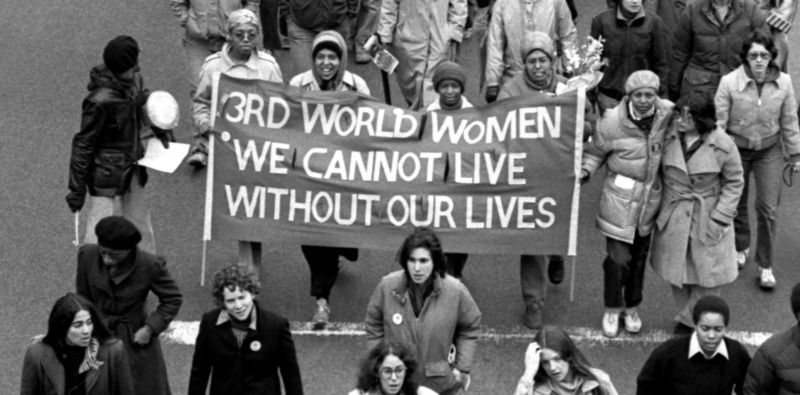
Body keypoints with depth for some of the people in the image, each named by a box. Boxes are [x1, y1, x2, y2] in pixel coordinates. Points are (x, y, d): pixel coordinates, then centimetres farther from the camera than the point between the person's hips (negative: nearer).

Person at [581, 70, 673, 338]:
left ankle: (632, 308, 36)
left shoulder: (668, 115, -8)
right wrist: (584, 171, -17)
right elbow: (595, 152, -1)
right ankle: (612, 310, 20)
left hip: (649, 202, 3)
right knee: (618, 258, -2)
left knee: (639, 257, 16)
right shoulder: (612, 122, -16)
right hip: (619, 201, -3)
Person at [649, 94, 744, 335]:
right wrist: (658, 207, 1)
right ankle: (685, 317, 32)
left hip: (708, 218, -2)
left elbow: (734, 182, -5)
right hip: (673, 217, 2)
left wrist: (720, 216, -10)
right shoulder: (669, 137, -9)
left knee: (707, 274, 4)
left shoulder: (722, 146, -16)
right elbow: (658, 171, 5)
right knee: (676, 272, 12)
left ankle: (691, 320, 23)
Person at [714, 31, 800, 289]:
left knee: (768, 209, -2)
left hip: (769, 150, 1)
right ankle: (740, 248, 43)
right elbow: (718, 121, -12)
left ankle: (766, 266, 12)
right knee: (736, 203, 16)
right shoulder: (730, 82, -18)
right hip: (737, 148, 0)